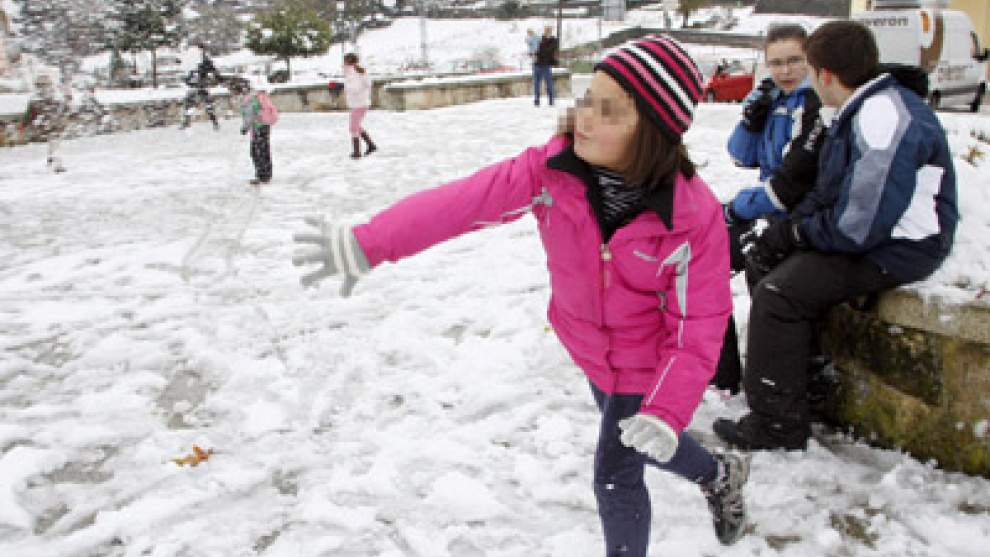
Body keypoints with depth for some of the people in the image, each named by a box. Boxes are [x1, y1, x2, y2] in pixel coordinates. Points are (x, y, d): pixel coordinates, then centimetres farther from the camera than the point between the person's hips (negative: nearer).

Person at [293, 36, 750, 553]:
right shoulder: (552, 169, -23)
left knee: (616, 476, 4)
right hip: (591, 349, 6)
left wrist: (668, 410, -33)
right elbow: (461, 200, -31)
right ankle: (719, 474, 60)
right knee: (633, 441, 29)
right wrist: (368, 244, -38)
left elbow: (699, 322, -25)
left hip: (647, 363, -5)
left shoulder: (693, 216, -32)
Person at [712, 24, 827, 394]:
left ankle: (724, 377, -1)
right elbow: (742, 158, 12)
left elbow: (793, 183, -22)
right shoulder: (776, 99, 9)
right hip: (771, 211, 9)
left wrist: (738, 208, -11)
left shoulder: (813, 104, -18)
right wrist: (751, 117, -6)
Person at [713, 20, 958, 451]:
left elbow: (859, 226, -29)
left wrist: (802, 230, -10)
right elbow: (829, 190, 16)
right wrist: (788, 227, 0)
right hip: (860, 229, 11)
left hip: (896, 249, -11)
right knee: (761, 263, 11)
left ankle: (778, 424, -10)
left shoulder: (885, 118, -26)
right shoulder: (860, 110, 8)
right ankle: (790, 370, 21)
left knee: (778, 293, -20)